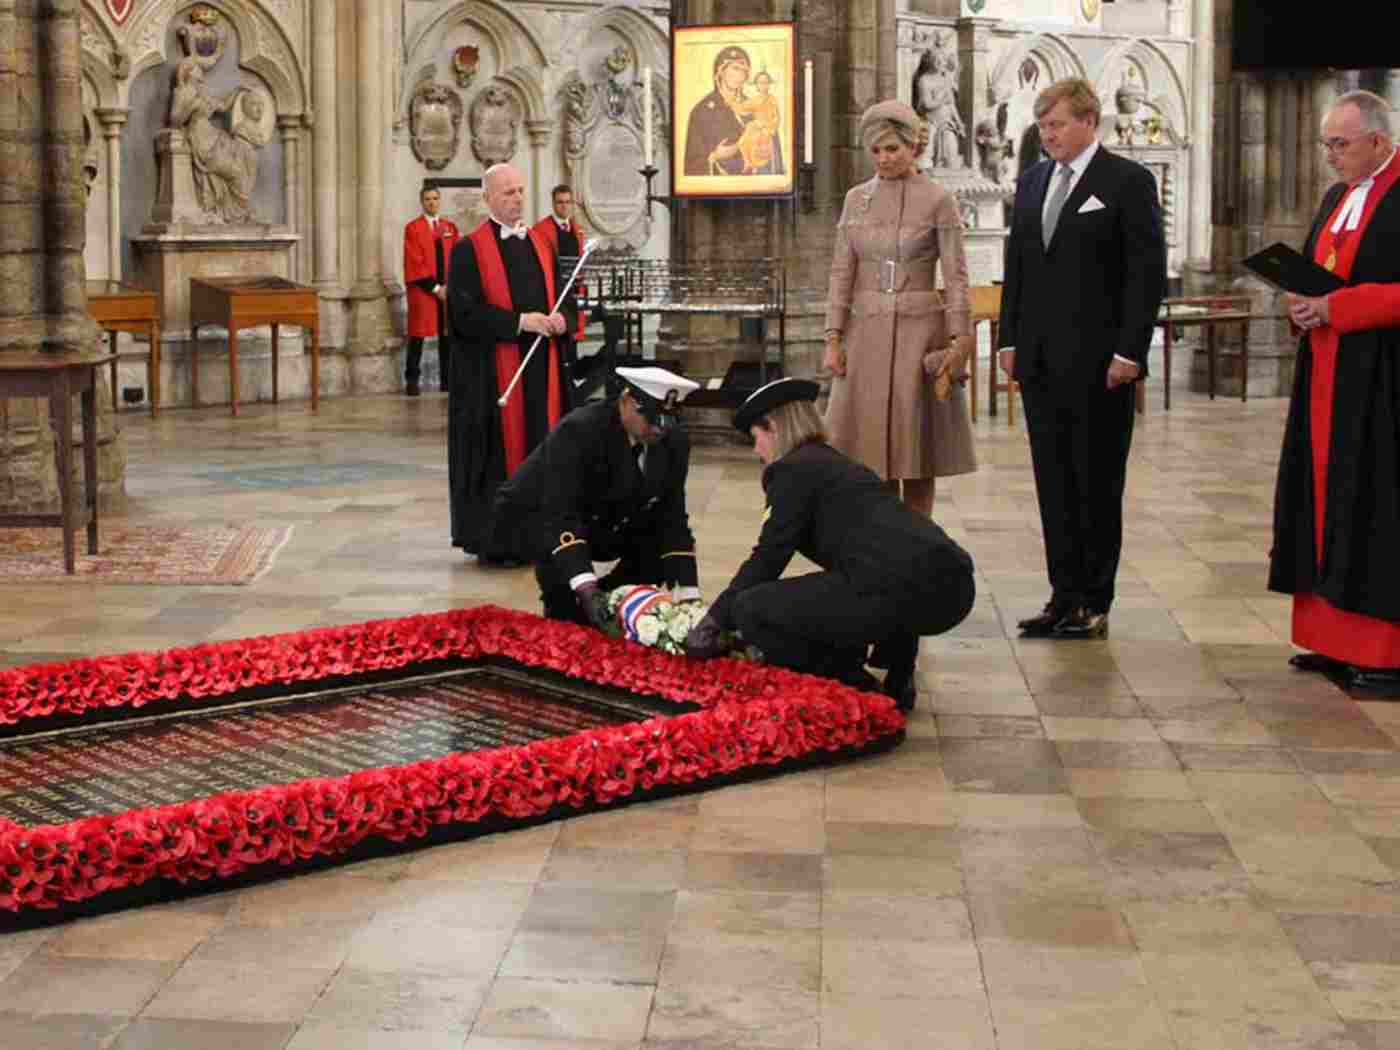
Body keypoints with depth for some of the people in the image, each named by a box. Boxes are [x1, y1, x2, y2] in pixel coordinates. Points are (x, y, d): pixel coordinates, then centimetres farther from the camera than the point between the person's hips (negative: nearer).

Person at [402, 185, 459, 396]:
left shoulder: (450, 227, 12)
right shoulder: (413, 228, -1)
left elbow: (456, 259, 8)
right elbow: (415, 263, -7)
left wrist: (448, 286, -5)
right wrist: (434, 288, -11)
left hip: (447, 290, 4)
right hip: (422, 290, -4)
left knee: (447, 335, 5)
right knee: (417, 335, -3)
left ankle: (447, 380, 11)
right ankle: (412, 380, 2)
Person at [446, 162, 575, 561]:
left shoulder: (540, 244, 15)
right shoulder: (469, 250, -4)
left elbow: (564, 297, 18)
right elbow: (463, 311, -14)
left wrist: (562, 319, -5)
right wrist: (520, 322, -18)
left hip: (542, 369, 6)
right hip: (493, 372, -6)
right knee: (499, 451, -3)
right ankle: (492, 541, 4)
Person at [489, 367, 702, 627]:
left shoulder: (674, 441, -15)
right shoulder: (578, 431, -33)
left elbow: (672, 519, -13)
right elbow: (560, 516, -39)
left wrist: (688, 595, -22)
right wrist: (586, 589, -50)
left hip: (600, 521, 6)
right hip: (531, 516, -6)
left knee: (663, 545, -11)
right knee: (559, 559, -36)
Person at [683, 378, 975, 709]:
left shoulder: (792, 470, 6)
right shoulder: (840, 464, 32)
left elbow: (768, 558, 3)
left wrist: (715, 621, 14)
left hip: (898, 591, -9)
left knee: (751, 607, 0)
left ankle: (851, 686, 3)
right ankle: (897, 677, 22)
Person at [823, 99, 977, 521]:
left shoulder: (938, 200, -3)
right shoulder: (856, 199, 7)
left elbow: (956, 276, -5)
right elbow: (841, 272, 6)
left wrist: (959, 340, -12)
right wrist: (833, 338, 0)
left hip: (919, 331, -3)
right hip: (866, 331, 3)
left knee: (915, 443, 2)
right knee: (873, 440, 4)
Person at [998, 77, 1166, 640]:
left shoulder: (1128, 181, -5)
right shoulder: (1031, 181, 13)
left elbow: (1148, 271, -9)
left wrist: (1128, 351, -14)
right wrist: (1009, 339, 9)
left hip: (1098, 361, -6)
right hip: (1040, 360, 6)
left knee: (1097, 483, 2)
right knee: (1054, 482, 8)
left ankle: (1094, 602, 9)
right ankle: (1065, 595, 15)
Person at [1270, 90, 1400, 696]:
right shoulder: (1336, 198, 16)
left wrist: (1335, 307, -19)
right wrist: (1300, 301, 1)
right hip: (1327, 378, 9)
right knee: (1327, 504, 10)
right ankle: (1336, 639, 17)